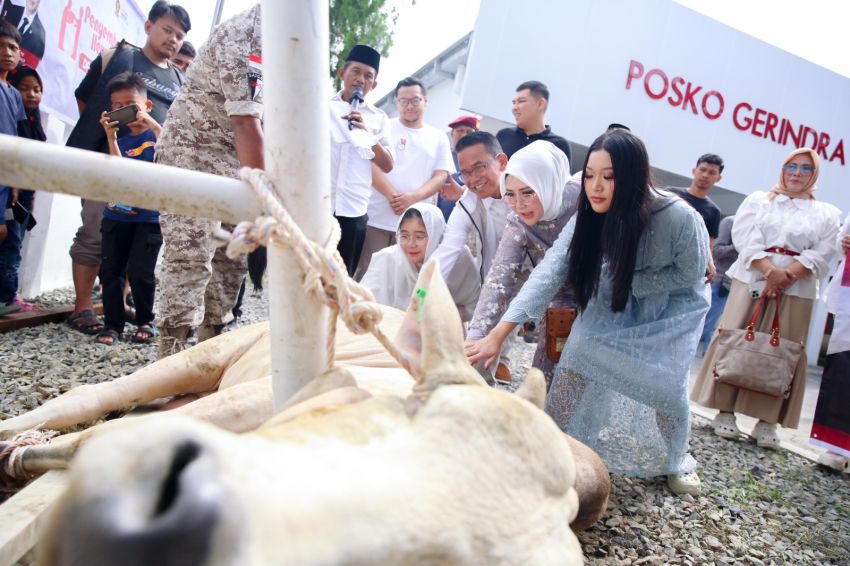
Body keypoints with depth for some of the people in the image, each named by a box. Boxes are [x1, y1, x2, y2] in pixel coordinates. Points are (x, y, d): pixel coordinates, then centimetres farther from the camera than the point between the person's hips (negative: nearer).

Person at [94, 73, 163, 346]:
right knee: (110, 271, 4)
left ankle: (145, 321, 13)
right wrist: (111, 137, -15)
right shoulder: (119, 138, 8)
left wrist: (151, 123, -26)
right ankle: (112, 324, 14)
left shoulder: (156, 134, -1)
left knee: (140, 273, -7)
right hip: (116, 216, 5)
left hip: (148, 218, -4)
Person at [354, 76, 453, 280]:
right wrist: (393, 196, -17)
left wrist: (413, 197, -13)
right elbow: (370, 165, -3)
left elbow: (440, 176, 5)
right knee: (367, 273, -1)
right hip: (377, 219, -1)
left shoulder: (439, 138, 14)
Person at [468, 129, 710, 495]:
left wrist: (628, 282, -26)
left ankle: (676, 460, 18)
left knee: (666, 382, -14)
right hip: (618, 300, 3)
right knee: (580, 353, -14)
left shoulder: (679, 217, -36)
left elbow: (689, 274, -19)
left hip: (674, 305, -3)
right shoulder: (589, 217, -25)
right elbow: (549, 272, -34)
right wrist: (499, 333, -44)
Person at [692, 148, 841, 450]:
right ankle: (725, 411, 3)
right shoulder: (758, 200, 11)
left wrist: (788, 275, -16)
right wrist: (770, 270, -17)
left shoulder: (827, 214, 14)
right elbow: (744, 237, -4)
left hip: (796, 290, 1)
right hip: (752, 281, -1)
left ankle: (767, 421, 4)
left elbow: (822, 253, 0)